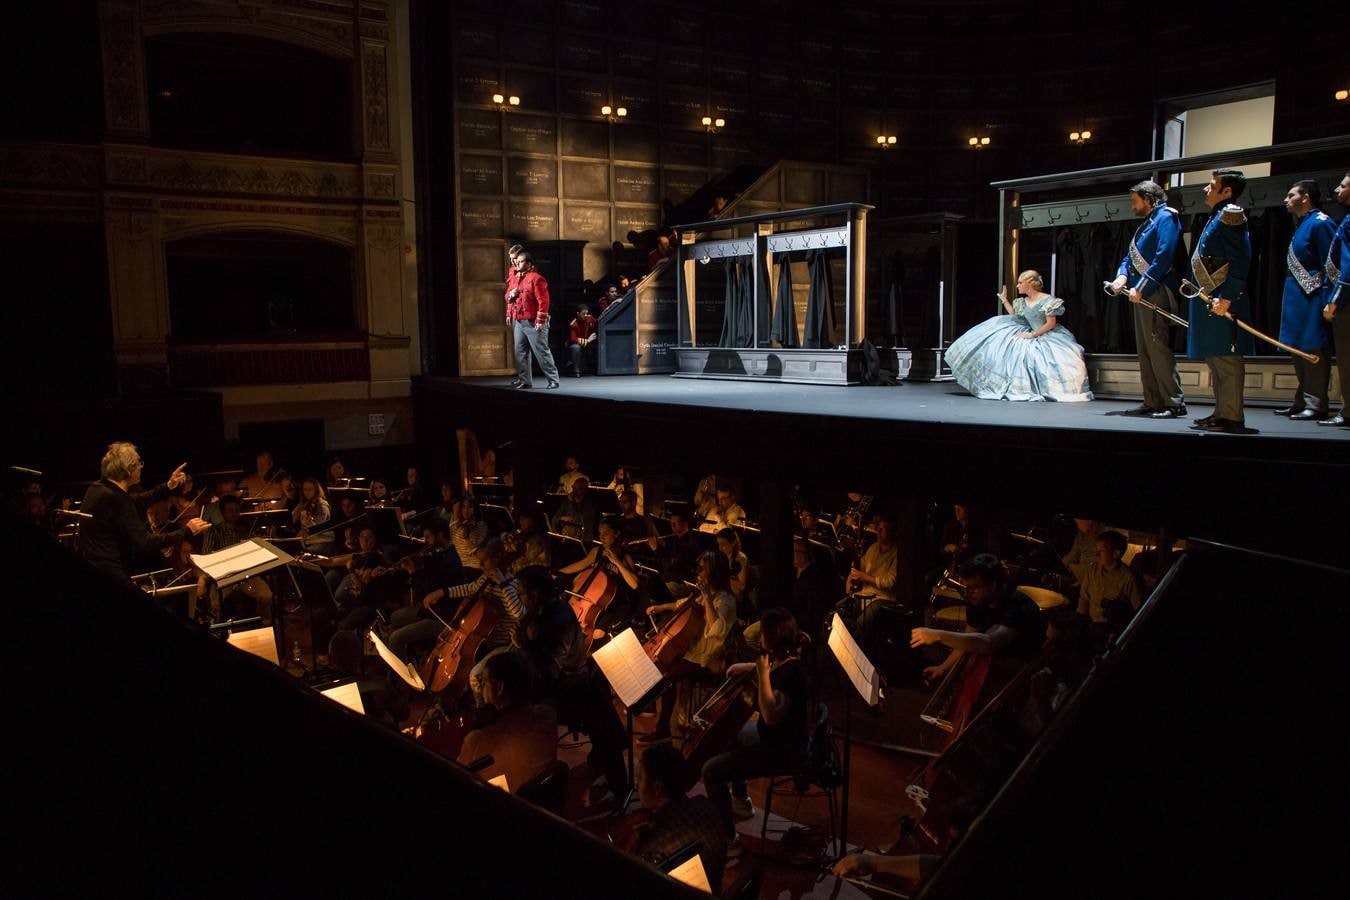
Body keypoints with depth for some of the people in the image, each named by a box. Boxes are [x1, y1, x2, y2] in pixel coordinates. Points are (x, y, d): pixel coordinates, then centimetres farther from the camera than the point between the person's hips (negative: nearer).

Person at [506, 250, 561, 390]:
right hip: (518, 322, 8)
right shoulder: (516, 278, 16)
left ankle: (553, 380, 3)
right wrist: (510, 294, 8)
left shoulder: (536, 278, -10)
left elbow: (543, 301, -17)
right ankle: (524, 380, 16)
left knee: (542, 352, -4)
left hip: (533, 323, -8)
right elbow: (508, 296, 30)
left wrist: (540, 321, -20)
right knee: (520, 352, 8)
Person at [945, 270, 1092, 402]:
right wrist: (1004, 300, 17)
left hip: (1048, 336, -8)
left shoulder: (1047, 300, -17)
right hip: (1032, 334, 8)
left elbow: (1051, 324, -18)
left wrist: (1032, 335, -19)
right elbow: (1015, 316, 20)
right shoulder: (1023, 302, 6)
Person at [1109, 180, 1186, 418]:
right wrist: (1122, 275, -1)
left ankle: (1175, 402, -12)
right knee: (1144, 349, 10)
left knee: (1157, 347, -13)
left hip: (1155, 293, -10)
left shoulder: (1165, 218, -7)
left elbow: (1164, 257, -18)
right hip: (1142, 294, 10)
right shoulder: (1146, 224, 22)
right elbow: (1131, 256, 20)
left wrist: (1141, 287, -19)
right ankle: (1153, 402, 14)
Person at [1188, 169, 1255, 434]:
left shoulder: (1230, 215, -10)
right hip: (1210, 300, 11)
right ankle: (1222, 412, 21)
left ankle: (1231, 417, -7)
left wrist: (1226, 297, -24)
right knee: (1214, 358, 14)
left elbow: (1240, 262, -19)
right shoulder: (1218, 217, 20)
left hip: (1223, 302, -11)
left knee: (1226, 358, -9)